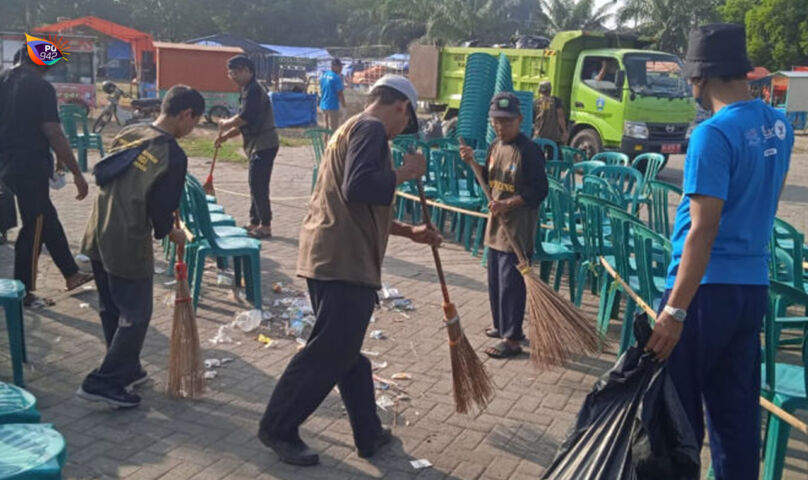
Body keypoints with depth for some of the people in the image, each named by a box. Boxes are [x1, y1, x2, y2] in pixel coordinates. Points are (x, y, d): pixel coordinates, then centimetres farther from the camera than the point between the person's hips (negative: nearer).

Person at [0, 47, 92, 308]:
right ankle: (23, 292, 13)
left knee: (47, 218, 19)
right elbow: (54, 134, -21)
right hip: (30, 166, -8)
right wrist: (77, 173, -17)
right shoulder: (41, 87, -16)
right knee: (33, 228, 3)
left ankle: (71, 274, 30)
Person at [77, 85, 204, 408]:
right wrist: (172, 233, 7)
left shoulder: (128, 134, 7)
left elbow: (105, 178, 14)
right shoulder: (173, 155, -15)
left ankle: (127, 369, 34)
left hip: (98, 235, 8)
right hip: (128, 243, -8)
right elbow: (162, 209, -15)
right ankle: (103, 382, 8)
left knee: (111, 309, 19)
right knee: (135, 315, 6)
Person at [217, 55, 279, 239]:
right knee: (256, 184, 15)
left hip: (264, 145, -10)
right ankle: (255, 222, 23)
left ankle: (265, 226, 0)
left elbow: (244, 118, -24)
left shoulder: (253, 90, -14)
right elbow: (245, 124, 21)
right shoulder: (248, 90, 18)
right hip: (258, 145, 10)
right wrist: (226, 136, 13)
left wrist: (225, 124, -7)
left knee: (258, 185, -7)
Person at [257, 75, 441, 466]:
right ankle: (278, 428, 12)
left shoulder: (352, 128, 23)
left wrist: (409, 232, 30)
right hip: (343, 261, -11)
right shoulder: (371, 128, -9)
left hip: (331, 256, 11)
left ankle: (369, 434, 26)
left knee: (345, 351, 15)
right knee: (328, 353, -1)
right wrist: (404, 173, -12)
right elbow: (357, 188, -26)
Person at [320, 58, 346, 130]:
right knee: (333, 129, -3)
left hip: (323, 105, 8)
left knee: (326, 127, 16)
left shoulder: (323, 75, 9)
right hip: (333, 106, -8)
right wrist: (344, 106, -4)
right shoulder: (337, 78, -14)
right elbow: (340, 94, -13)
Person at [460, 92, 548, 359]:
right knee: (495, 280, 18)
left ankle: (513, 339, 6)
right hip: (496, 225, 9)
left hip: (518, 229, -8)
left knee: (511, 284, -4)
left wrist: (508, 204, -25)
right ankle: (502, 325, 34)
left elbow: (539, 190, -18)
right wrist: (472, 162, 3)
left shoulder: (529, 151, -16)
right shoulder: (495, 146, 9)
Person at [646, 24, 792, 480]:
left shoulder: (713, 133, -17)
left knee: (677, 409, 6)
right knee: (738, 409, 14)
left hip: (709, 288, -8)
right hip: (753, 285, 8)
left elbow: (703, 229, -21)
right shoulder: (779, 126, 7)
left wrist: (675, 310, -21)